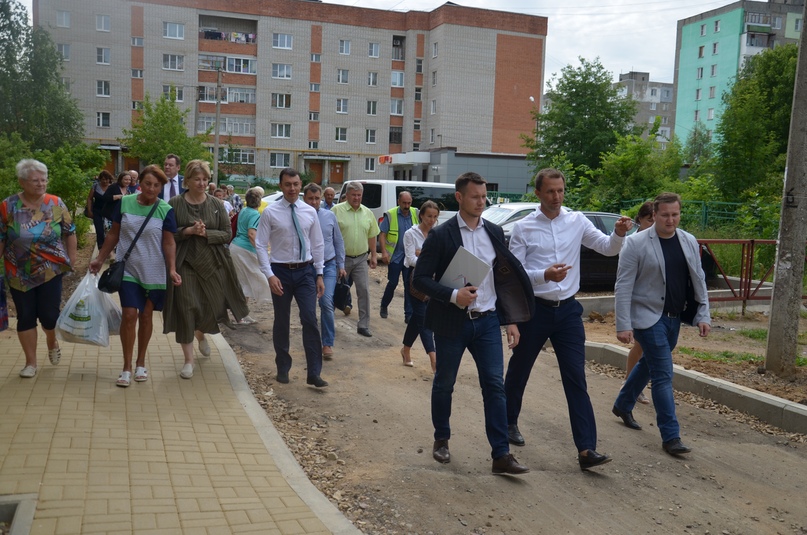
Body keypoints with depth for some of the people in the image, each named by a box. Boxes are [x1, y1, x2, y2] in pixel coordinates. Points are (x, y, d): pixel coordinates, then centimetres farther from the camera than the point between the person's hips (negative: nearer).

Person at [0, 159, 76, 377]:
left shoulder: (56, 203, -5)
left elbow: (70, 232, 5)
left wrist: (71, 256, 4)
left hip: (51, 270, 0)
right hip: (19, 274, 0)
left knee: (49, 314, 2)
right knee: (25, 317, 6)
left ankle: (52, 343, 36)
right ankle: (31, 362, 19)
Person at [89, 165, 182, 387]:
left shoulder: (165, 210, -6)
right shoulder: (124, 203, -2)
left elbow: (169, 243, -5)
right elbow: (113, 234, 7)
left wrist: (172, 269, -17)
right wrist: (100, 258, 8)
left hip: (153, 273, 0)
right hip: (128, 270, 0)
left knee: (146, 315, 10)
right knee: (129, 314, -8)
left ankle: (140, 363, 25)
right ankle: (127, 367, 3)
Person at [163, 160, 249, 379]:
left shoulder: (216, 204, 4)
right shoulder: (175, 204, -1)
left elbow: (227, 234, 1)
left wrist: (206, 233, -15)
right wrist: (188, 231, -17)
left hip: (212, 263, 2)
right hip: (185, 263, -2)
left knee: (213, 307, 7)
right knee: (186, 309, -3)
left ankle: (201, 334, 44)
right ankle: (189, 360, 10)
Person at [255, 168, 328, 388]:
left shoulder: (310, 212, 3)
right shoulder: (270, 212, -5)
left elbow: (318, 245, 8)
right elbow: (261, 245, -6)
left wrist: (319, 274, 3)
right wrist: (270, 275, -14)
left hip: (305, 271, 1)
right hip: (281, 271, -1)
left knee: (310, 320, -6)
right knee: (282, 322, 10)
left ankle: (314, 373, -1)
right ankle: (283, 368, 27)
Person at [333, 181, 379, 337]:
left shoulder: (367, 213, 7)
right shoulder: (337, 210, -7)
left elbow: (372, 236, 14)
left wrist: (373, 255, 12)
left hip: (361, 259, 3)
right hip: (341, 258, -3)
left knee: (364, 291, -1)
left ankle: (363, 325, 5)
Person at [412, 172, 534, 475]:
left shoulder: (494, 232, 6)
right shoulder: (441, 235, -8)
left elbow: (505, 278, 11)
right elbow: (420, 279, -9)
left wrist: (511, 320, 7)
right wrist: (453, 295, -23)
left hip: (487, 321, 3)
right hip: (452, 322, -3)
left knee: (495, 385, -2)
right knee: (444, 384, 11)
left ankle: (501, 455, 3)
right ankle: (441, 440, 32)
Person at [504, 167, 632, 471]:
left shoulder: (577, 221, 2)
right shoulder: (523, 228, -5)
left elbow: (607, 249, 0)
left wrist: (619, 234, -22)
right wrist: (544, 275, -26)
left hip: (568, 309, 2)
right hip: (534, 309, -1)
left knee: (576, 379, -3)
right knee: (519, 371, 15)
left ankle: (586, 449, -3)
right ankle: (510, 423, 40)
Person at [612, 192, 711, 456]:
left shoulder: (689, 242, 5)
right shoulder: (636, 243, -12)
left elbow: (698, 281, 11)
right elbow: (623, 286, -13)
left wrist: (703, 315, 4)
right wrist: (623, 325, -17)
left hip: (674, 318, 6)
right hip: (648, 317, -6)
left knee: (649, 363, 20)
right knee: (663, 374, -8)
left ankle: (623, 406, 41)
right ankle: (670, 436, -2)